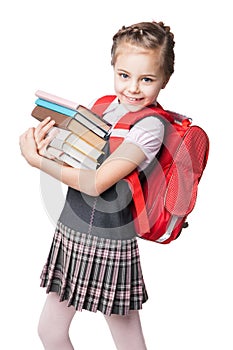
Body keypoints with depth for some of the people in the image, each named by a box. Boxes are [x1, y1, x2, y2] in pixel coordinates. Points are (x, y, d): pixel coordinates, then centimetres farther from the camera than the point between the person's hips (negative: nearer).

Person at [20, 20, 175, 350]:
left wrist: (38, 161, -14)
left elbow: (96, 183, -20)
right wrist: (47, 143, -8)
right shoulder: (109, 105, 6)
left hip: (108, 245, -7)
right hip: (70, 233, 7)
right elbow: (78, 158, 12)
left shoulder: (151, 127, -16)